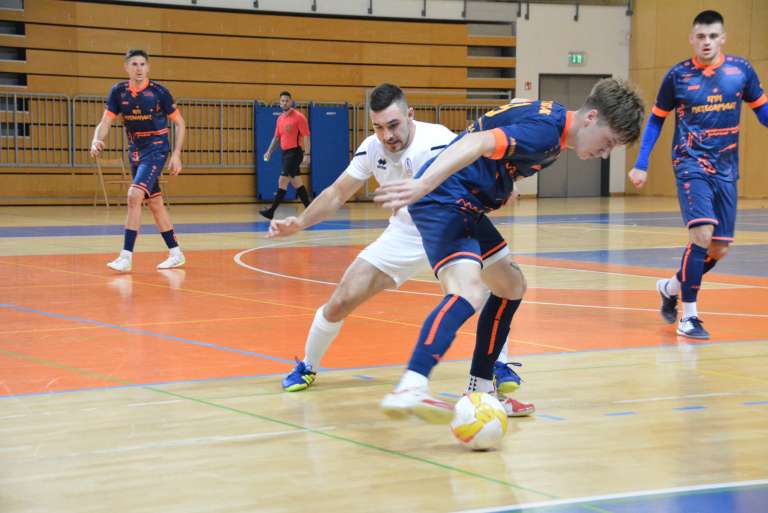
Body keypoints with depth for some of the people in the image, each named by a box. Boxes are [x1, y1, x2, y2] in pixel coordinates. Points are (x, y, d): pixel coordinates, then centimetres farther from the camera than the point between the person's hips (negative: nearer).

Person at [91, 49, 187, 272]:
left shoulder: (159, 92, -11)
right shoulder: (119, 91, -1)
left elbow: (179, 123, -3)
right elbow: (105, 122, -2)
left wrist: (176, 155, -9)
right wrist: (96, 141, -24)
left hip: (156, 151, -6)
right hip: (135, 152, 6)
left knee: (134, 196, -21)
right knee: (155, 204, 13)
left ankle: (126, 256, -20)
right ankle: (175, 253, 25)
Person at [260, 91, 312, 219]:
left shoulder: (298, 117, -10)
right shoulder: (280, 118, 13)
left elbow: (306, 136, -12)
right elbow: (277, 137, 19)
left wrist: (306, 155, -18)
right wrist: (269, 152, 8)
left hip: (294, 152, -8)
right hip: (285, 152, 8)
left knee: (283, 181, -11)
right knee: (296, 181, 11)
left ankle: (271, 211, -13)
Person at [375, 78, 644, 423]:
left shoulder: (551, 118, 14)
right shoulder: (545, 130, -18)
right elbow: (477, 143, -31)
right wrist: (422, 185, -42)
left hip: (467, 206, 11)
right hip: (441, 200, -11)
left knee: (509, 287, 20)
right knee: (468, 293, -31)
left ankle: (480, 389, 27)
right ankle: (408, 391, -47)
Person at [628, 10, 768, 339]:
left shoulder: (741, 70, 0)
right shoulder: (677, 76, -3)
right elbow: (656, 120, 8)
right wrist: (641, 164, 4)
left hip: (725, 170, 4)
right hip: (691, 165, -4)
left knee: (719, 249, 5)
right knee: (702, 233, -22)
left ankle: (671, 288, 32)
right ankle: (688, 317, -11)